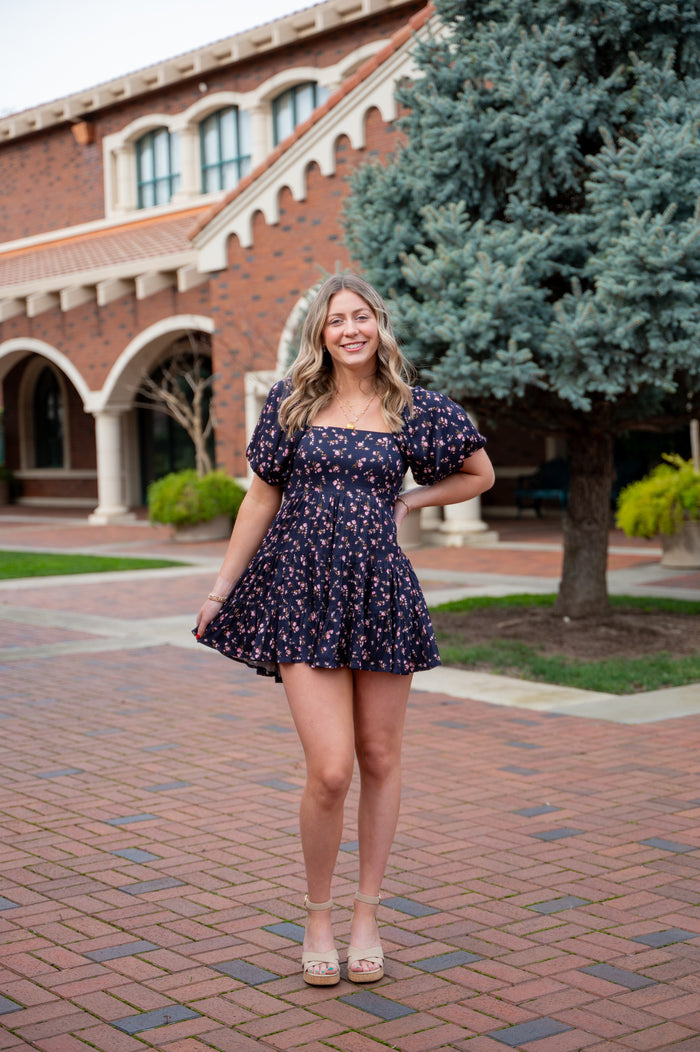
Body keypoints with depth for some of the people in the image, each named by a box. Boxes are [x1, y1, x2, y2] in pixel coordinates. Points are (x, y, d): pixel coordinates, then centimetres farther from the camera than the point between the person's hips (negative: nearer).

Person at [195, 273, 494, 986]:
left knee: (380, 760, 9)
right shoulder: (292, 403, 4)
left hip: (380, 593, 2)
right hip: (303, 594, -2)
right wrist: (220, 588, 10)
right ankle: (317, 917, 12)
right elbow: (261, 499, 9)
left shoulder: (413, 411, 4)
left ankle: (367, 915, 25)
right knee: (330, 769, -10)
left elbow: (479, 475, 18)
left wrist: (408, 501, 7)